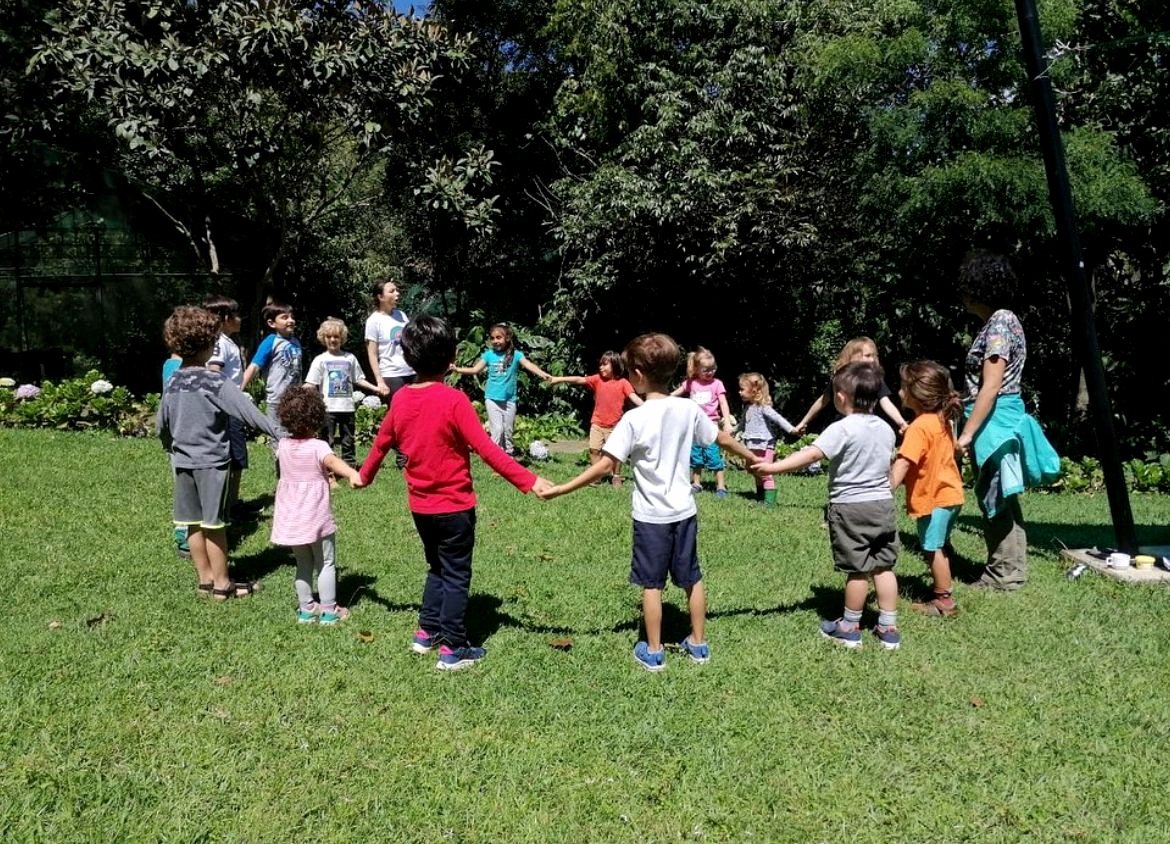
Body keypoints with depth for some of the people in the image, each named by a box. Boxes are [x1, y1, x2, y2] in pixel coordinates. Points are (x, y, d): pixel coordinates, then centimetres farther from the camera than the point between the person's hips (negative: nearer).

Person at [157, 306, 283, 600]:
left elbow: (161, 426, 12)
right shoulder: (216, 381, -15)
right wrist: (279, 433, -16)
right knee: (213, 524, 1)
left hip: (182, 462, 6)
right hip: (211, 461, -6)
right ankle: (221, 584, 9)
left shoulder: (172, 383, 5)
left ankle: (205, 578, 23)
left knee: (194, 523, 12)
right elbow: (249, 412, -19)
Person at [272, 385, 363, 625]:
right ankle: (329, 610, 13)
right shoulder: (318, 446, -18)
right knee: (326, 563, 9)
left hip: (290, 520, 5)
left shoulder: (283, 445, -1)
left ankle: (306, 609, 24)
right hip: (316, 518, -5)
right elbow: (333, 461, -40)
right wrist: (352, 473, -60)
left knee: (303, 564, 19)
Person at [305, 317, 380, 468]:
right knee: (327, 440, -1)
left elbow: (359, 380, 14)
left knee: (348, 440, 10)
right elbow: (311, 384, -5)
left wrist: (375, 388, 7)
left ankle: (349, 466, 18)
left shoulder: (350, 358, 8)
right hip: (328, 408, -3)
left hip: (347, 407, 3)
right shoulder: (320, 360, 1)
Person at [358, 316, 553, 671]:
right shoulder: (454, 400, -19)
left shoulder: (401, 399, -1)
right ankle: (453, 649, 12)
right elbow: (486, 449, -23)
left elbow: (381, 443, 12)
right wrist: (528, 480, -21)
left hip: (420, 505, 6)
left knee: (437, 569, 24)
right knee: (456, 576, 6)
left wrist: (364, 476, 30)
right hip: (454, 506, -6)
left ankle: (427, 632, 29)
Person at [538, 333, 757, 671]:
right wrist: (753, 459, 27)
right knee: (692, 579, 17)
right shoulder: (689, 409, -4)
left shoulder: (634, 419, -18)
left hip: (651, 516, -4)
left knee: (652, 584, 9)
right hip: (684, 511, 4)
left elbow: (605, 467, -19)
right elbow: (724, 439, 9)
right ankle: (698, 643, 30)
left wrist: (560, 489, -14)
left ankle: (653, 651, 19)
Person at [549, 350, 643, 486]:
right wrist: (559, 379, -12)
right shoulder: (597, 379, -1)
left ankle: (616, 477, 17)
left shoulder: (623, 383, -7)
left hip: (614, 425, -2)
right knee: (594, 449, 4)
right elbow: (580, 380, -6)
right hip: (597, 423, 3)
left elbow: (633, 397, -16)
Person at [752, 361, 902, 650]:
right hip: (883, 504, 6)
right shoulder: (885, 429, 6)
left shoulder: (842, 429, -17)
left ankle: (850, 628, 17)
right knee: (883, 567, 11)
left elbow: (811, 454, -28)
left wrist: (773, 467, -32)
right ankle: (888, 628, 17)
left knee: (857, 570, 3)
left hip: (850, 506, -6)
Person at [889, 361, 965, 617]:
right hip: (950, 493, 9)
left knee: (932, 549, 1)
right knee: (940, 547, 20)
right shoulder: (943, 420, 6)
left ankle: (944, 601, 9)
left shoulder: (919, 427, -22)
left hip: (933, 499, -9)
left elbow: (902, 465, -31)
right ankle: (943, 592, 32)